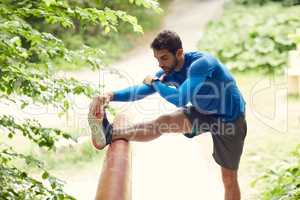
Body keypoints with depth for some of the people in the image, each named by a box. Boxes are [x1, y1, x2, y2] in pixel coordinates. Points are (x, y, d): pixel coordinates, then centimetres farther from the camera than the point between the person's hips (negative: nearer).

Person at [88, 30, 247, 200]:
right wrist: (111, 95, -31)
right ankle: (111, 134, -21)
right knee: (164, 122, -19)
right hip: (204, 112, 5)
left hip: (230, 119, -5)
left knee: (229, 178, 4)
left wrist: (155, 82, -25)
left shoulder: (201, 63, -33)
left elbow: (181, 99, -40)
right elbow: (140, 91, -14)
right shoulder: (168, 71, -11)